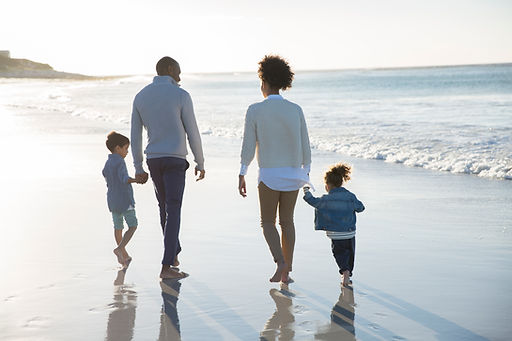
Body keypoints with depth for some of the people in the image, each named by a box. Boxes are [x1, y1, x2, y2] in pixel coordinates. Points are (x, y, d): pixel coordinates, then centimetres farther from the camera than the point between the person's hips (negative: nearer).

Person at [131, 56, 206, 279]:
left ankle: (174, 253, 34)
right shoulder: (181, 95, -8)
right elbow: (192, 132, -6)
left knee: (165, 206, 22)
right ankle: (166, 266, -12)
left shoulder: (141, 97, 6)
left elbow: (135, 135, 7)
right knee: (173, 212, -6)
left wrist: (138, 168, 12)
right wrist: (200, 163, 5)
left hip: (153, 160, 5)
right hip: (174, 160, -5)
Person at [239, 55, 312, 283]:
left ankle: (280, 261, -13)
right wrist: (306, 172, 14)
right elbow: (305, 145, 3)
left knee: (268, 223, 10)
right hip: (293, 174, 3)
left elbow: (248, 146, -8)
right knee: (287, 221, 14)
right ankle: (286, 273, 15)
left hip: (269, 176, -3)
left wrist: (242, 175, -1)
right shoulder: (295, 110, 0)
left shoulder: (255, 110, -8)